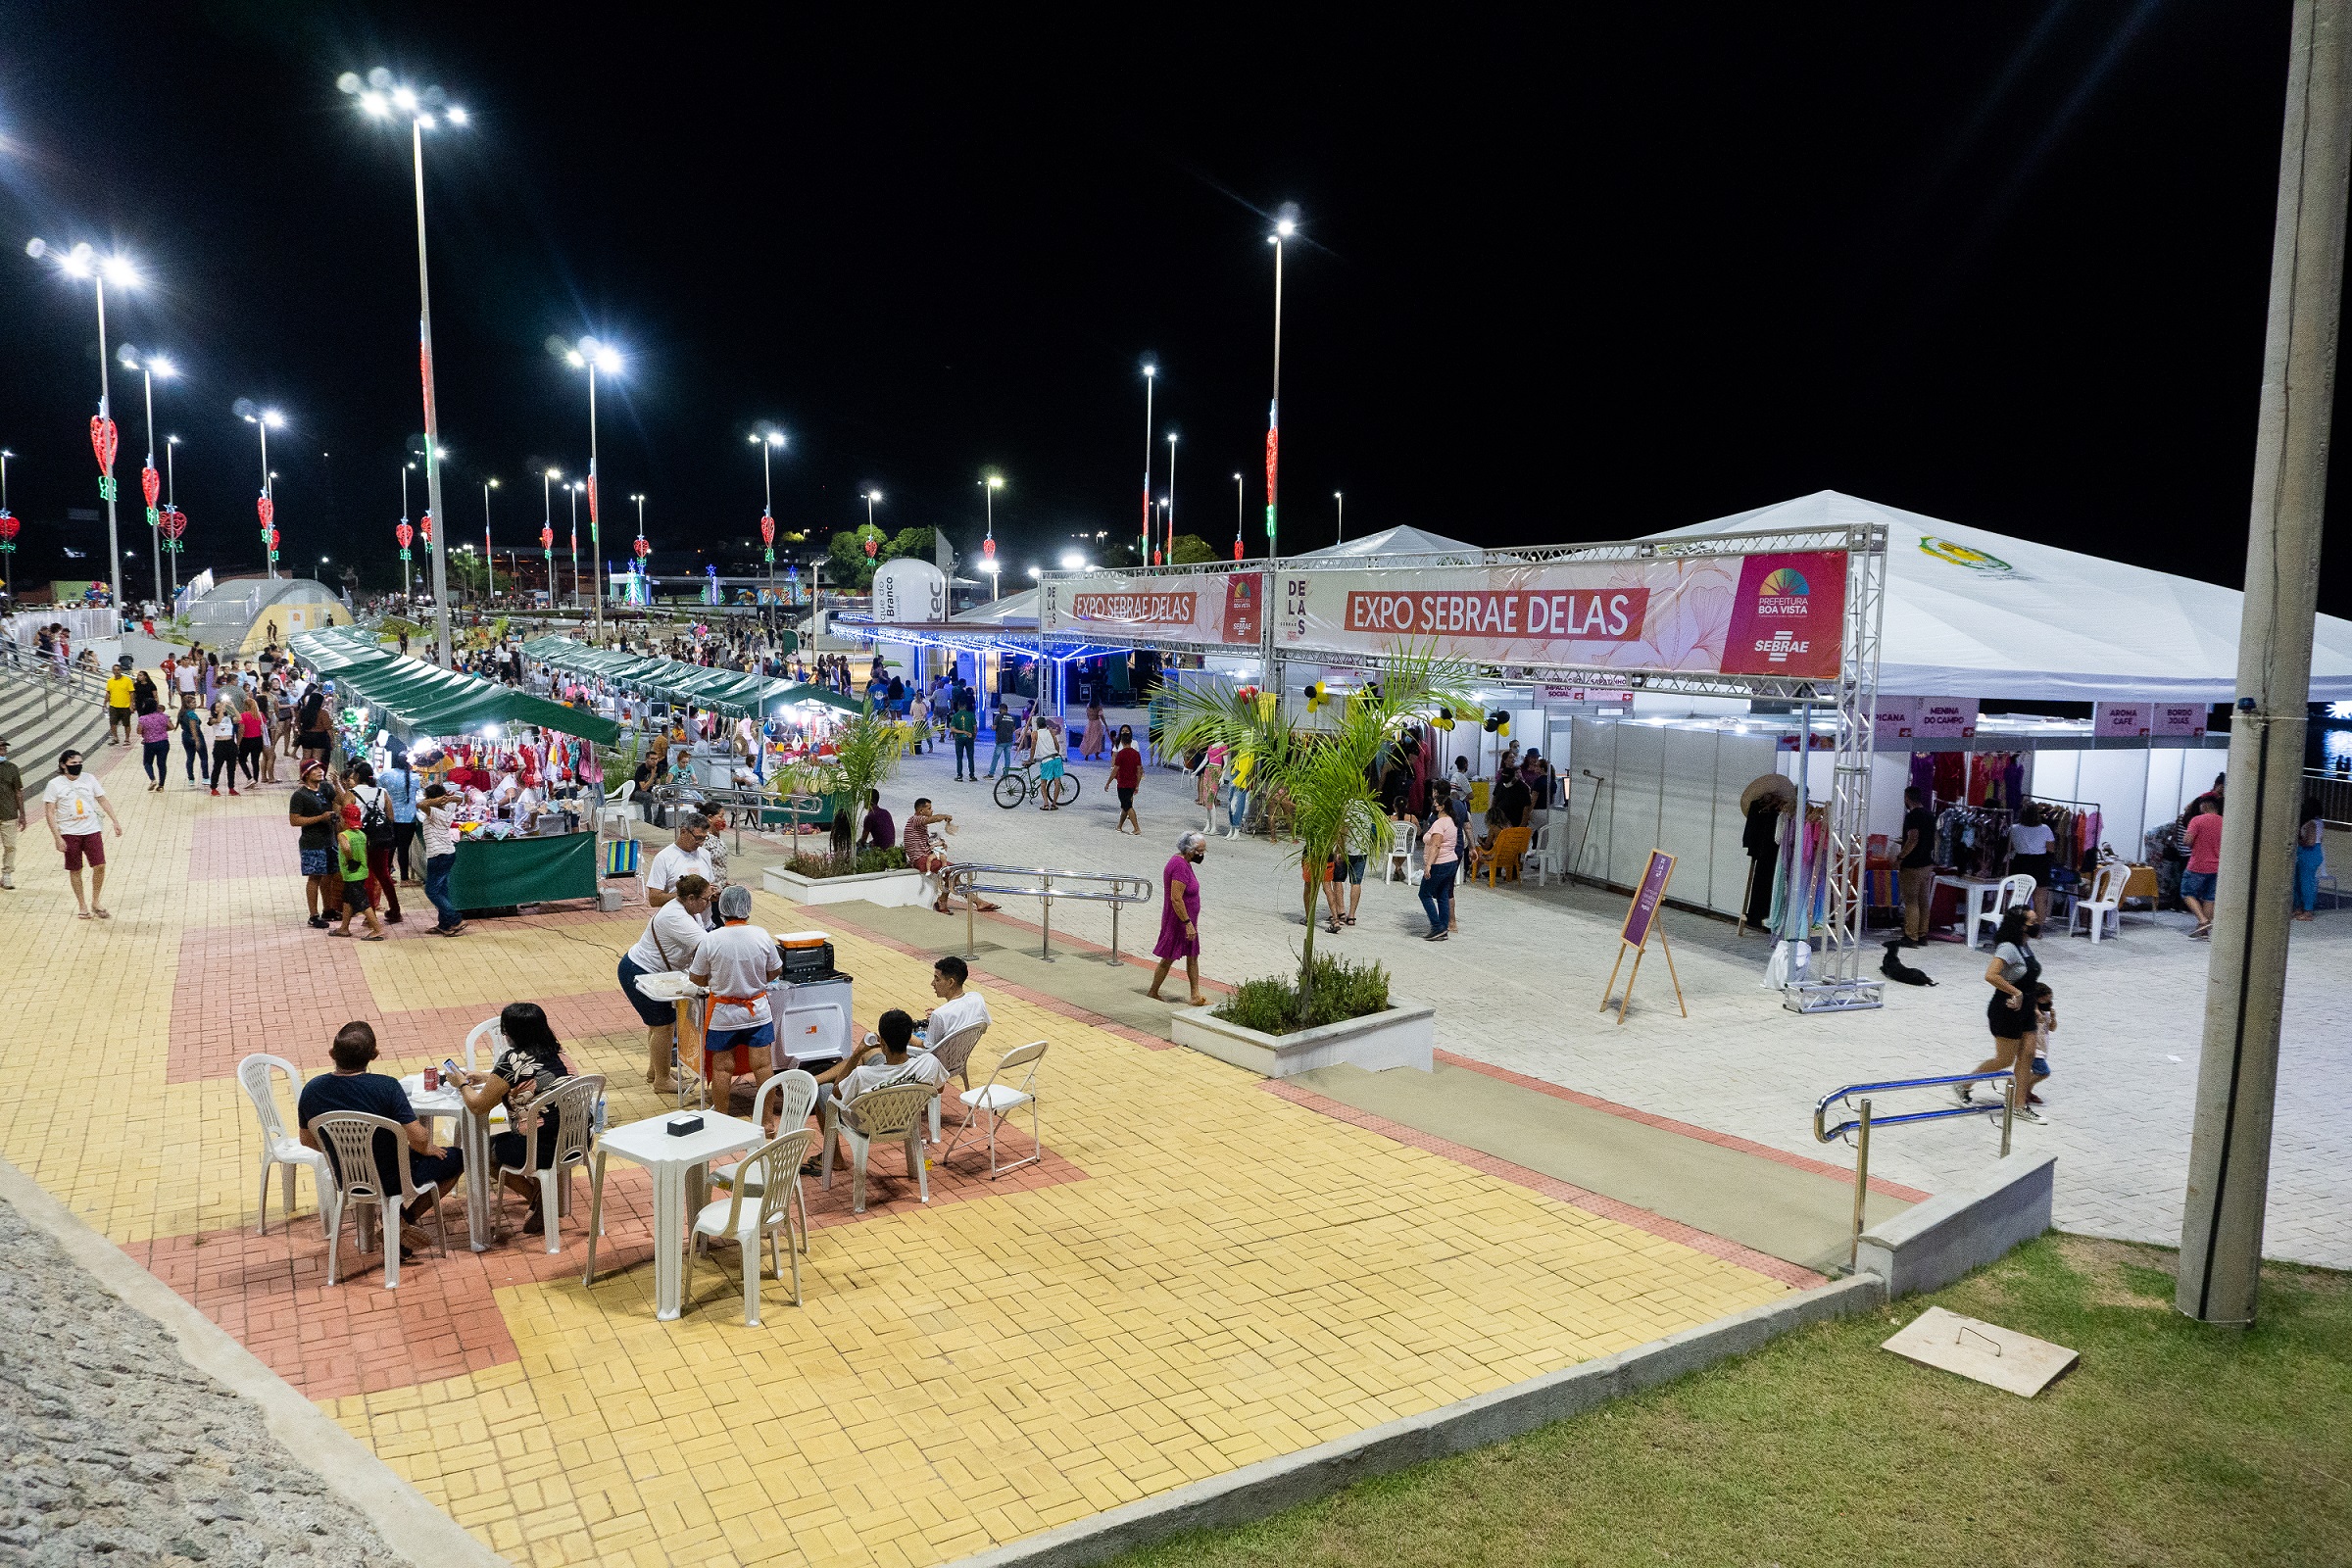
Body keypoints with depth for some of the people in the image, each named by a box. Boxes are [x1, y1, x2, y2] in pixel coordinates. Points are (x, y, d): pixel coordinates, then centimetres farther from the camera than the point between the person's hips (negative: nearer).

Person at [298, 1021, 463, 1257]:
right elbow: (419, 1139, -28)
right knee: (457, 1157, 16)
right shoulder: (386, 1086, -28)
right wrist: (426, 1149, -3)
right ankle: (404, 1220, 7)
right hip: (389, 1180, -6)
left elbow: (308, 1140, 5)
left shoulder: (311, 1090, -12)